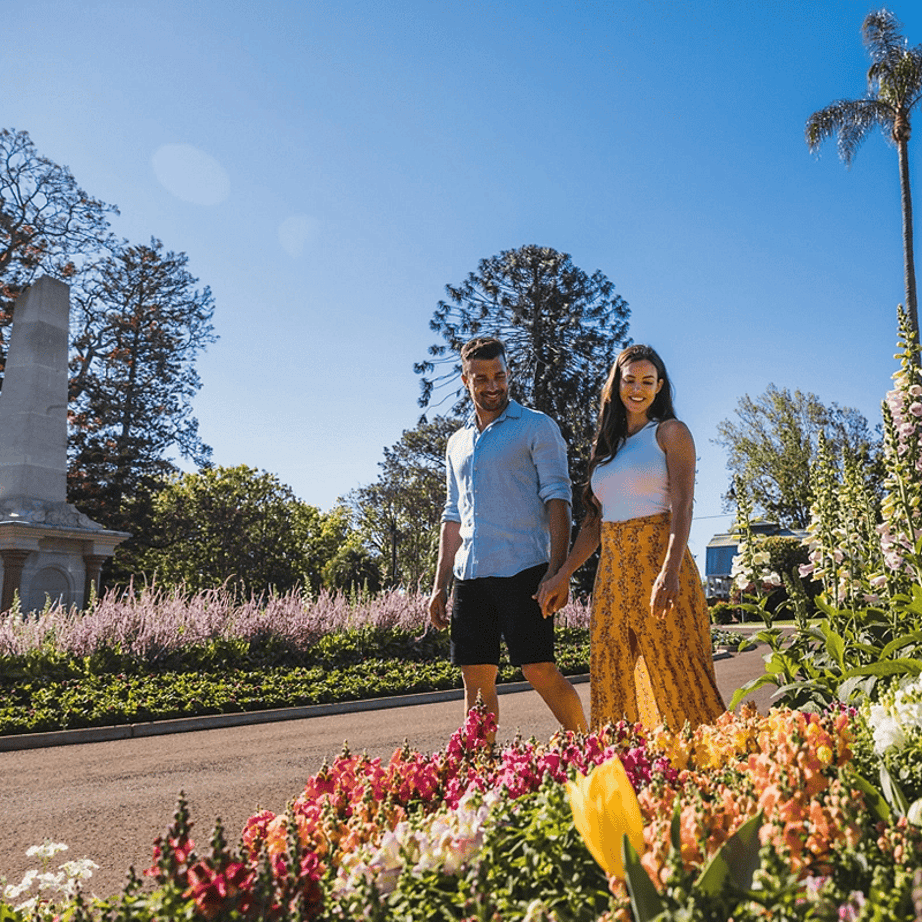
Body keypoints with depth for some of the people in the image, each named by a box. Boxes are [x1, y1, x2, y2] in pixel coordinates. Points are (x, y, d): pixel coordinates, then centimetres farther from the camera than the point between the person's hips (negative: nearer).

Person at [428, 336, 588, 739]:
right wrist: (440, 585, 15)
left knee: (541, 671, -6)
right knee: (476, 682, 6)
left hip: (521, 570, -5)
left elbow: (557, 500, -5)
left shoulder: (536, 427, 2)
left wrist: (556, 572, -16)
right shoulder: (458, 443, 19)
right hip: (470, 576, 6)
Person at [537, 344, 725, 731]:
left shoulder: (670, 432, 3)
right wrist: (562, 576, 13)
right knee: (611, 681, 5)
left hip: (657, 560, -6)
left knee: (675, 676, -5)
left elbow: (682, 506, -9)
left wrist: (670, 571, -24)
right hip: (612, 570, 6)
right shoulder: (607, 444, 19)